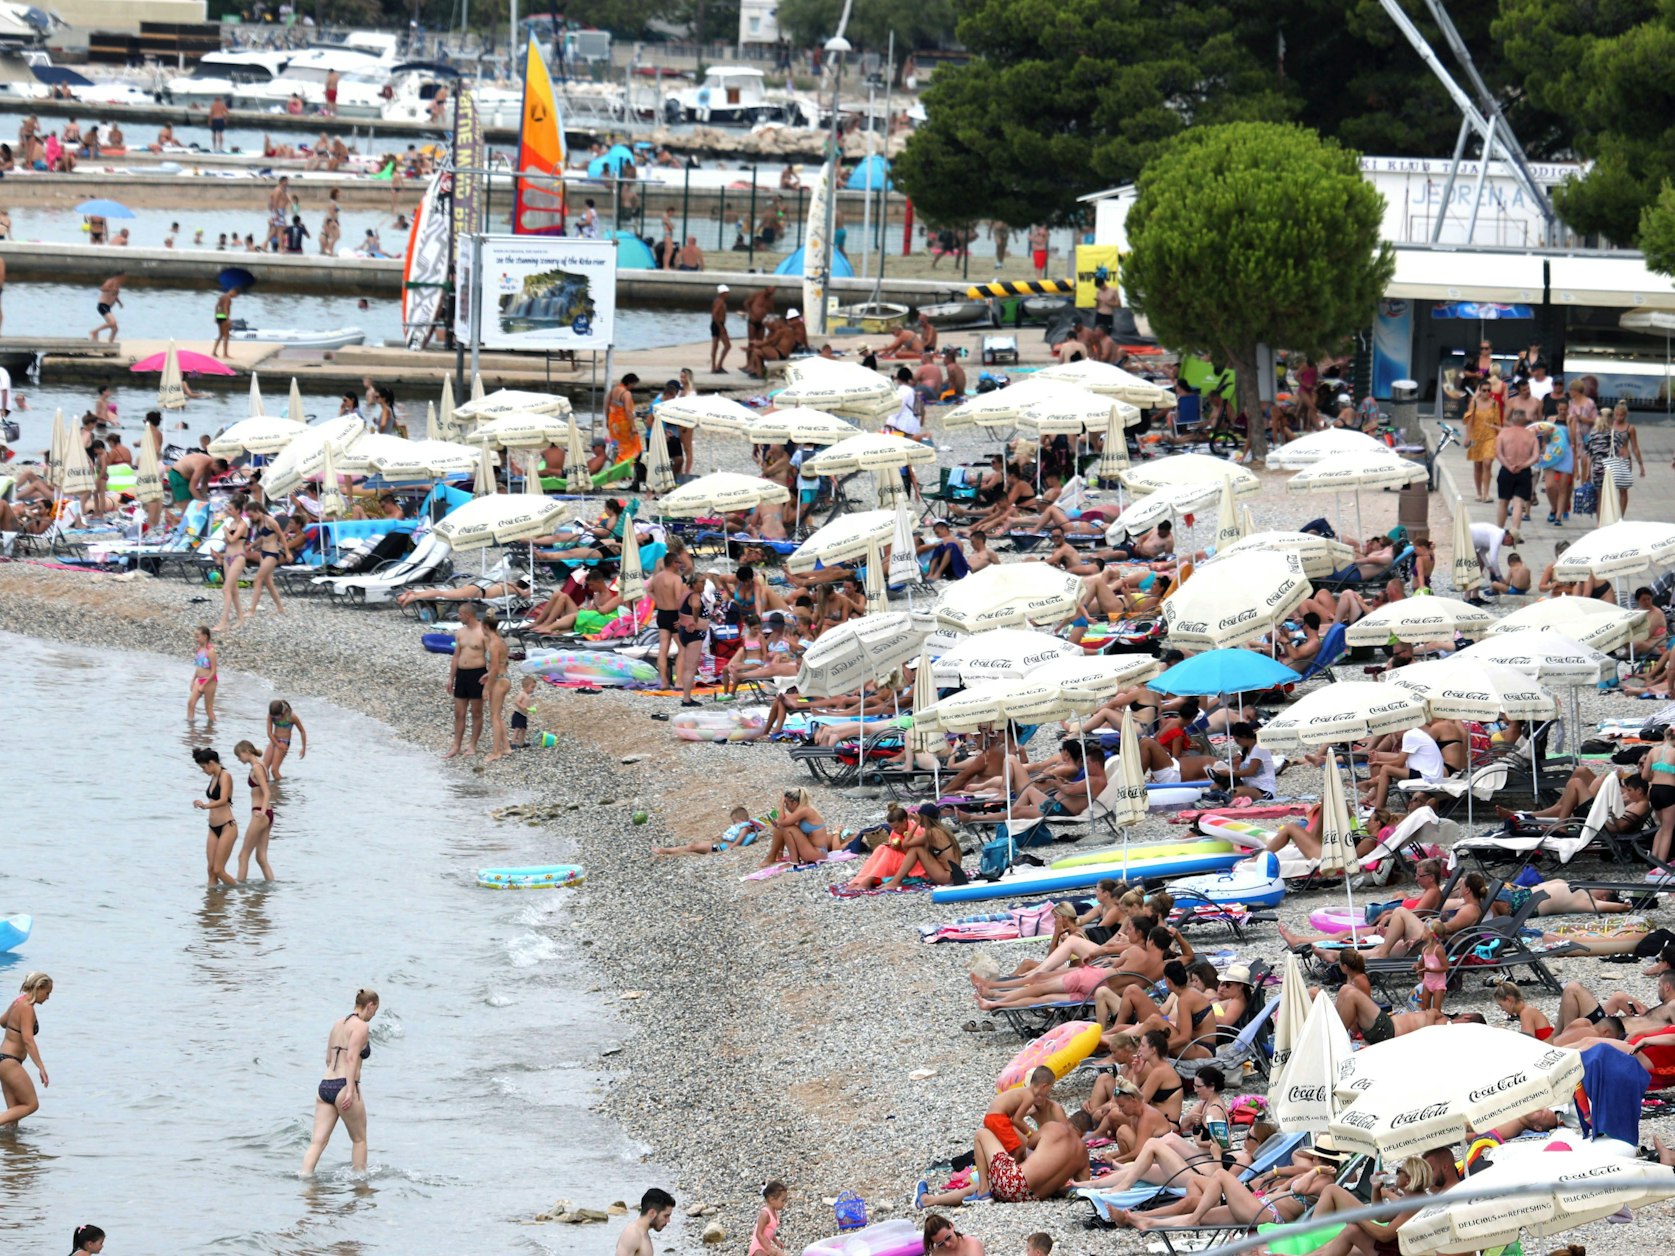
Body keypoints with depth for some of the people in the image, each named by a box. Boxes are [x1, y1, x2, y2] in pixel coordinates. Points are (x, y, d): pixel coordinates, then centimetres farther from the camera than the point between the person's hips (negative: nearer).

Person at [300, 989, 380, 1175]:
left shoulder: (338, 1024, 18)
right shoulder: (361, 1027, -6)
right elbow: (351, 1057, -18)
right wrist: (350, 1091, -22)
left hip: (325, 1085, 7)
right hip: (343, 1087, -7)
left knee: (318, 1140, 1)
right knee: (359, 1138, 12)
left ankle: (305, 1174, -12)